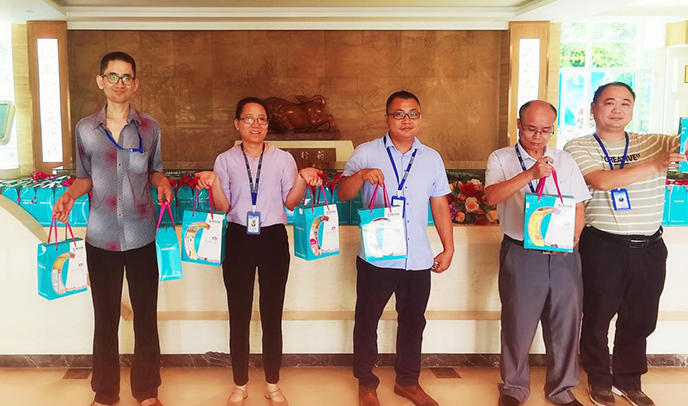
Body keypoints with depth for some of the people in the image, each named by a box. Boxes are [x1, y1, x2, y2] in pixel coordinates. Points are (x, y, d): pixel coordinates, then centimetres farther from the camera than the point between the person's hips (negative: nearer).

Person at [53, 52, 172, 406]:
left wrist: (162, 182, -11)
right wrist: (69, 195, -10)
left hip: (141, 237, 0)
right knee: (105, 317, 11)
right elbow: (85, 178, 10)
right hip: (101, 238, 0)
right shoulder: (85, 129, 2)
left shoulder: (149, 127, 1)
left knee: (146, 316, 7)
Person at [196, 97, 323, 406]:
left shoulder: (283, 158, 3)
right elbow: (224, 207, 1)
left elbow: (290, 203, 0)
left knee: (272, 315, 6)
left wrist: (302, 179, -15)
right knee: (239, 316, 6)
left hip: (273, 239, 0)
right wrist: (213, 183, -16)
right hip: (239, 240, 0)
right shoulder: (225, 160, 4)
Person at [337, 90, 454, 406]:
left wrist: (448, 248, 7)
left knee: (413, 322, 14)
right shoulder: (367, 153, -1)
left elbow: (440, 206, 10)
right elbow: (343, 193, -7)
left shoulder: (432, 158, 8)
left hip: (418, 260, 3)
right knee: (367, 320, 9)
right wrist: (362, 175, -27)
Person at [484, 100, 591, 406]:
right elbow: (491, 196, -17)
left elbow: (579, 206, 11)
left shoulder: (565, 161, 10)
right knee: (518, 324, 7)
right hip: (521, 254, -3)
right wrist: (530, 175, -27)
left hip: (563, 255, 3)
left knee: (566, 323, 10)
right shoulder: (501, 159, 0)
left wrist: (573, 236, -7)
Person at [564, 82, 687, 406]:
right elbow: (602, 181, -19)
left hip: (650, 248, 4)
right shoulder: (579, 148, -3)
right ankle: (599, 380, 28)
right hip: (603, 247, -4)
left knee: (640, 319, 15)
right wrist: (655, 166, -23)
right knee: (598, 317, 9)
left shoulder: (653, 143, 9)